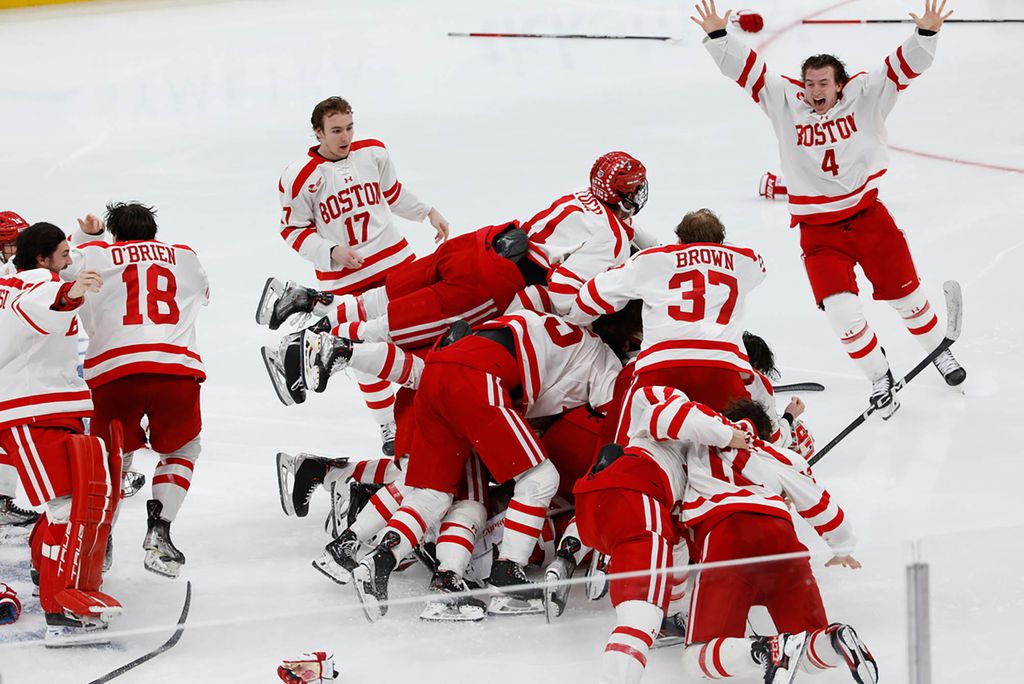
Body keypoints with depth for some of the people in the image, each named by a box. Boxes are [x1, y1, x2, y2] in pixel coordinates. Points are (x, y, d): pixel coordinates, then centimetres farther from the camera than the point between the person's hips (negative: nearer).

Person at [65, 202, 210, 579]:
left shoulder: (93, 255, 16)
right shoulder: (184, 257, 26)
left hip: (114, 371, -1)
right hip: (177, 368, 1)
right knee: (182, 450, 24)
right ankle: (158, 531, 7)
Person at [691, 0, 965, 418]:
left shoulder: (865, 97, -7)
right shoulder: (785, 102, -5)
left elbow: (904, 66, -13)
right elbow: (746, 69, -9)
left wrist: (926, 34, -29)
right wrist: (718, 36, -21)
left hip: (868, 216, 0)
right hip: (818, 231, 0)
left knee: (904, 293, 12)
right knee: (842, 312, -11)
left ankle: (939, 351, 39)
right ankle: (880, 380, 10)